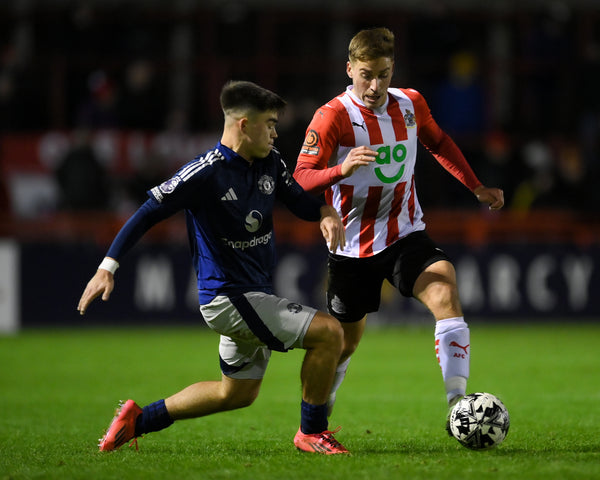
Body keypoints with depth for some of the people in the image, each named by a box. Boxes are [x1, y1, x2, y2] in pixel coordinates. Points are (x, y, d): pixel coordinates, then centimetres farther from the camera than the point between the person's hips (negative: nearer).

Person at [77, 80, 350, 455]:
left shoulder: (270, 162, 5)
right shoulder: (205, 173, -18)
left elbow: (299, 199, 14)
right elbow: (149, 213, -16)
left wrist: (326, 213, -10)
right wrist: (108, 267, -21)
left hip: (255, 294, 9)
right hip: (228, 297, -9)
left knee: (238, 393, 20)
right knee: (329, 332, -17)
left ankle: (139, 419, 29)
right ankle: (312, 431, -2)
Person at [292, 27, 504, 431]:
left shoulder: (410, 104, 0)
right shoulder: (333, 116, -15)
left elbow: (438, 142, 21)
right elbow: (300, 181, -23)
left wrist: (477, 188, 18)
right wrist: (341, 170, -42)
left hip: (406, 236, 3)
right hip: (352, 248, -3)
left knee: (446, 293, -25)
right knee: (345, 342, 9)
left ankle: (458, 405, -28)